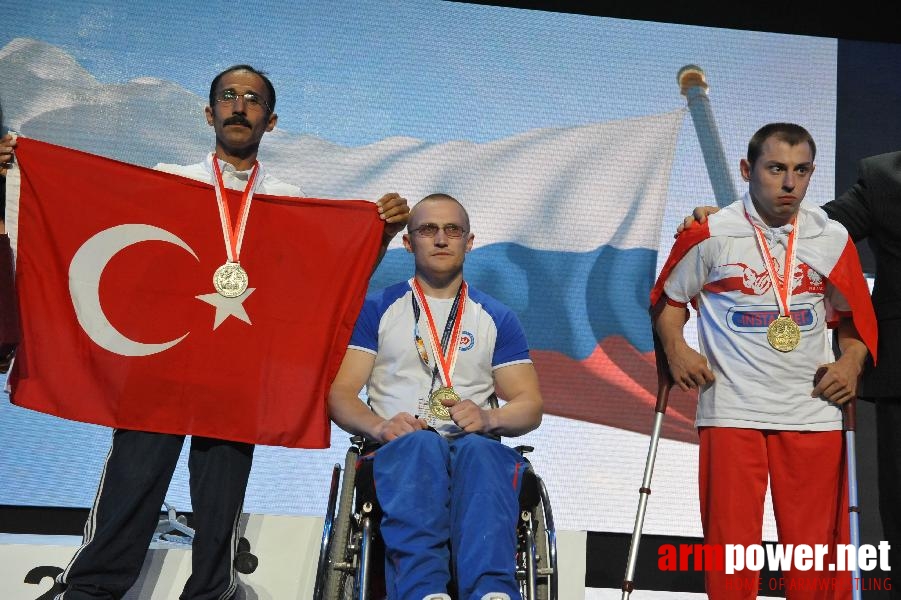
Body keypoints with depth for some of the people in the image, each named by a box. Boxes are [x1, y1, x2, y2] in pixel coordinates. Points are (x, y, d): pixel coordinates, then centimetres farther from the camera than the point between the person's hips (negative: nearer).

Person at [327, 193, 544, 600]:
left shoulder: (496, 318, 19)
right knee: (420, 444, -37)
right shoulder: (377, 309, 16)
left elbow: (530, 406, 12)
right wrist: (380, 426, -16)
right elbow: (340, 393, 7)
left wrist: (488, 418, -11)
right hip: (399, 446, -1)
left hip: (475, 444, 1)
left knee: (479, 452, -36)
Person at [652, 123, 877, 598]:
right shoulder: (710, 234, -3)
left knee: (817, 550, 5)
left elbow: (854, 313, 17)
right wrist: (676, 349, -7)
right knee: (730, 545, 2)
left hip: (814, 412, 2)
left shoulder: (832, 238, 5)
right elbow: (667, 297, 9)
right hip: (731, 411, -2)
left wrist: (851, 361, 0)